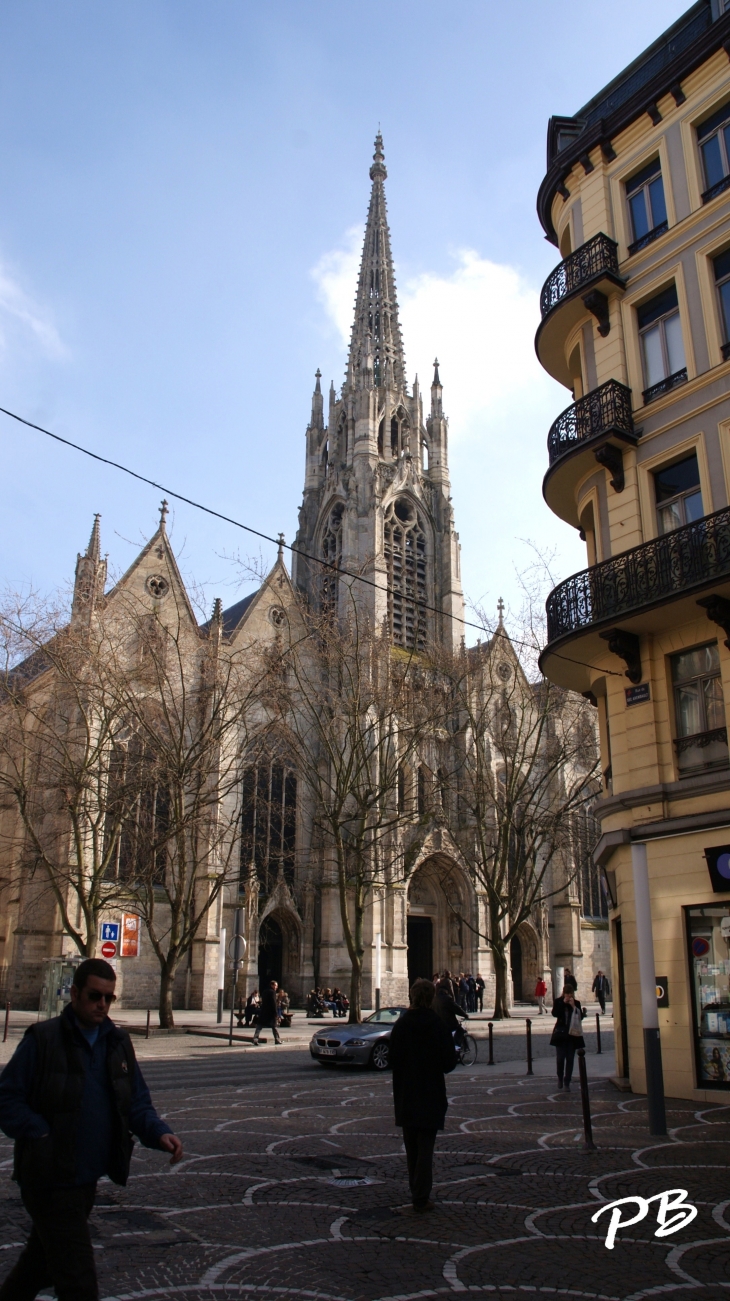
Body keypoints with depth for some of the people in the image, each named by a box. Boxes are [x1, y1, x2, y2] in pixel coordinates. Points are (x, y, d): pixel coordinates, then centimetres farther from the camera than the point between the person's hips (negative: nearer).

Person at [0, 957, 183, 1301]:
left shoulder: (118, 1043, 6)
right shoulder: (42, 1039, -11)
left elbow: (137, 1102, 9)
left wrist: (158, 1132, -9)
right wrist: (43, 1136, -20)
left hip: (87, 1179, 6)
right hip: (50, 1180, -6)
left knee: (42, 1262, 23)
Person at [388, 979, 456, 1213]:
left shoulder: (401, 1024, -4)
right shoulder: (436, 1024, -15)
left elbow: (393, 1058, 2)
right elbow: (449, 1062, -13)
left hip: (405, 1095, 4)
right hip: (430, 1095, -4)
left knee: (411, 1146, 17)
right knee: (425, 1147, 3)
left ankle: (416, 1192, 28)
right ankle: (421, 1198, 3)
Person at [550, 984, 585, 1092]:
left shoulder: (576, 1003, 5)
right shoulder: (558, 1002, 2)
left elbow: (581, 1016, -5)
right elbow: (555, 1013, -14)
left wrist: (573, 1006, -14)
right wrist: (563, 1003, -16)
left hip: (572, 1034, 1)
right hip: (560, 1033, -1)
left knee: (570, 1059, 1)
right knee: (560, 1058, -4)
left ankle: (567, 1082, 9)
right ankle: (560, 1078, 21)